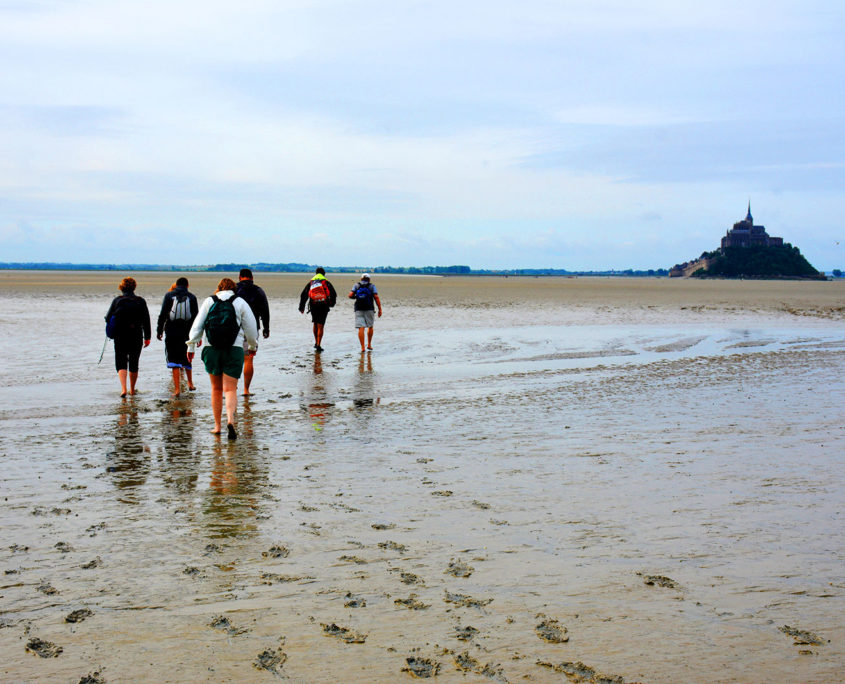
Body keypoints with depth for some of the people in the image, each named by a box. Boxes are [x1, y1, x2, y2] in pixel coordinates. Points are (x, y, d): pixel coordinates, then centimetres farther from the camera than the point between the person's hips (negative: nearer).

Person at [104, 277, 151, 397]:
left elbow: (108, 318, -2)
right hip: (136, 337, 1)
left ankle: (123, 388, -18)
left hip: (120, 337, -1)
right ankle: (132, 389, 23)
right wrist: (147, 337, 3)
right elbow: (146, 320, -2)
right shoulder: (140, 301, -2)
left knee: (121, 362, 2)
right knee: (134, 363, 15)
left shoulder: (117, 300, -4)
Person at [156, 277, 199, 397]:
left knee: (174, 360, 0)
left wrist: (159, 330, 7)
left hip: (171, 333, -2)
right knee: (186, 358, 20)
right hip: (187, 333, 2)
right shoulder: (192, 297, 4)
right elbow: (196, 316, 5)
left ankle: (177, 388, -5)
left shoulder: (169, 296, 1)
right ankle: (190, 383, 26)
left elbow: (162, 315, -1)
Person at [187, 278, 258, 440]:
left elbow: (197, 326, 4)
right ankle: (230, 419, -27)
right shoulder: (240, 302, 6)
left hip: (211, 349, 2)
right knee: (230, 389, -3)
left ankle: (217, 426, 17)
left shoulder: (209, 301, 10)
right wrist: (253, 345, 22)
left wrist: (191, 346, 7)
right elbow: (251, 328, 7)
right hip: (234, 349, -2)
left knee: (216, 388, 14)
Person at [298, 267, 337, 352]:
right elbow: (333, 294, -3)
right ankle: (318, 345, -9)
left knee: (315, 324, 22)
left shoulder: (310, 283, 12)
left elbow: (303, 295, 8)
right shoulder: (326, 283, 4)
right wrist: (332, 303, 16)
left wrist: (301, 307, 12)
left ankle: (316, 342, 27)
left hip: (313, 307, 2)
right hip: (324, 307, -2)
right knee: (320, 326, -1)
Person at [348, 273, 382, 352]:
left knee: (361, 328, -5)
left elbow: (350, 295, -3)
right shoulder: (372, 286, 6)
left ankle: (362, 348, -14)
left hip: (358, 309, 0)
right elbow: (376, 297, -5)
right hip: (369, 309, 0)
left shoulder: (356, 285, 9)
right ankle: (369, 345, 26)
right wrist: (380, 309, -4)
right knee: (370, 327, 20)